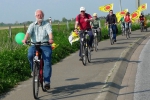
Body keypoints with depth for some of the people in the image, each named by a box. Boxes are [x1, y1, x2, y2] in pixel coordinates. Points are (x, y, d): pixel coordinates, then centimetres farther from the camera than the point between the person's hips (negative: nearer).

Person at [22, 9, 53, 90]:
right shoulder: (32, 25, 12)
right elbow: (28, 32, -7)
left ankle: (47, 81, -15)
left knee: (47, 63, -18)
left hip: (45, 46, -1)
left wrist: (51, 39, -34)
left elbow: (50, 32, -12)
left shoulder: (47, 24, 7)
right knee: (30, 55, -30)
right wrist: (25, 39, -28)